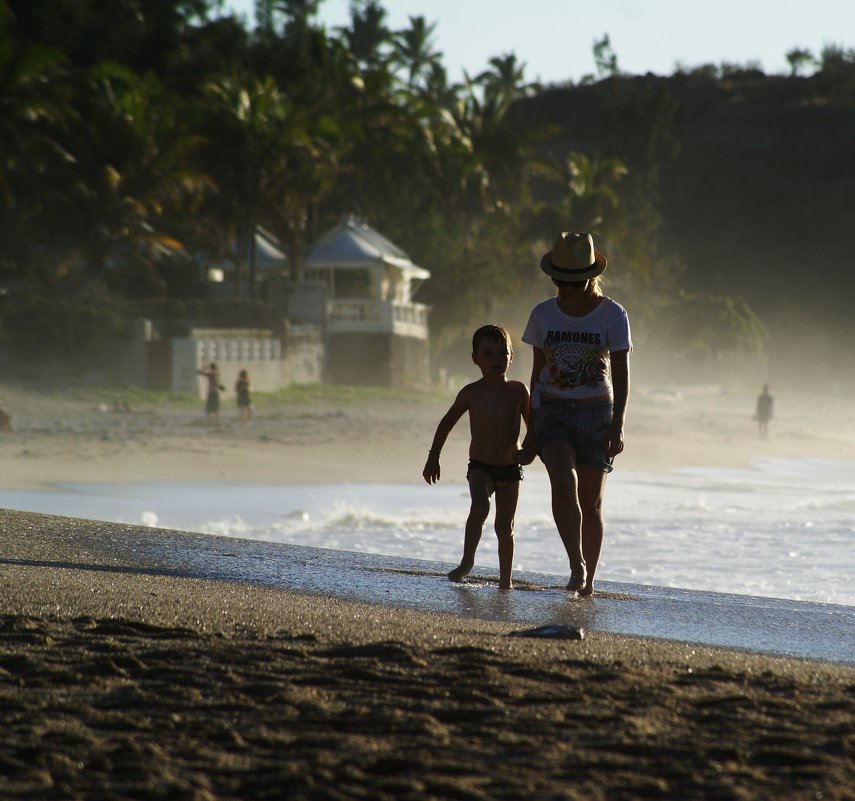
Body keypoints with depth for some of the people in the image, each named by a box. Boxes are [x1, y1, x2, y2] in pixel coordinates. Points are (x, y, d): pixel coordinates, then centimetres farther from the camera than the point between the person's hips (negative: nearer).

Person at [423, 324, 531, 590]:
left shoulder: (518, 391, 0)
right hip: (480, 468, -2)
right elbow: (447, 423, 8)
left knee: (505, 525, 5)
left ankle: (505, 578, 15)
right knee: (480, 507, -27)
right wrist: (433, 456, 8)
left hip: (510, 468, 2)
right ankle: (467, 561, -13)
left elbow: (533, 425, 12)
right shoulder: (472, 393, -4)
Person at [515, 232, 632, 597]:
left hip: (596, 414, -1)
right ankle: (576, 566, -26)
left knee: (591, 503, 4)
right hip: (552, 412, 1)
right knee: (563, 482, -24)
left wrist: (617, 426, -17)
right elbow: (538, 372, 11)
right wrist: (531, 431, 11)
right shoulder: (543, 314, 3)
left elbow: (621, 376, -6)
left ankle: (588, 580, 16)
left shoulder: (612, 314, -5)